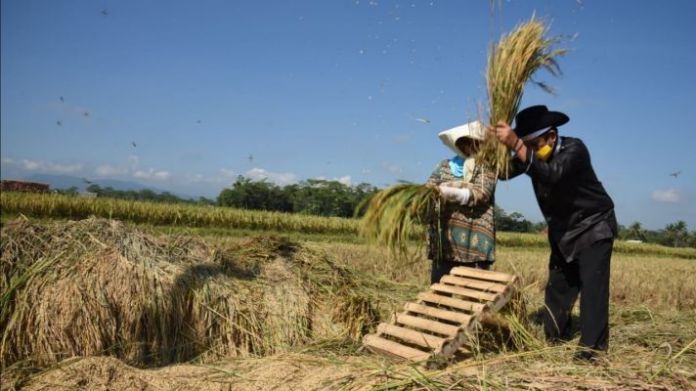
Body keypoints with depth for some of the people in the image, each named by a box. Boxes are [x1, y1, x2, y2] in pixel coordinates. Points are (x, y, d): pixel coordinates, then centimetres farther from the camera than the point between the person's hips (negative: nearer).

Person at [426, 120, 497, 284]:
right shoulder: (445, 165, 16)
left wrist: (448, 192, -23)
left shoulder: (487, 168, 5)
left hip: (474, 242, -3)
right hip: (443, 240, 3)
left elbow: (479, 195, -10)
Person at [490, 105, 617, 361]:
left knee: (592, 287, -12)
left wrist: (516, 145, -54)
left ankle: (592, 347, -8)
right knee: (557, 286, 9)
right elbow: (505, 173, -12)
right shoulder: (533, 154, -6)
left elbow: (552, 175, -45)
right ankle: (555, 340, 18)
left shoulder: (574, 148, -26)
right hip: (563, 231, 7)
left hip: (594, 227, -6)